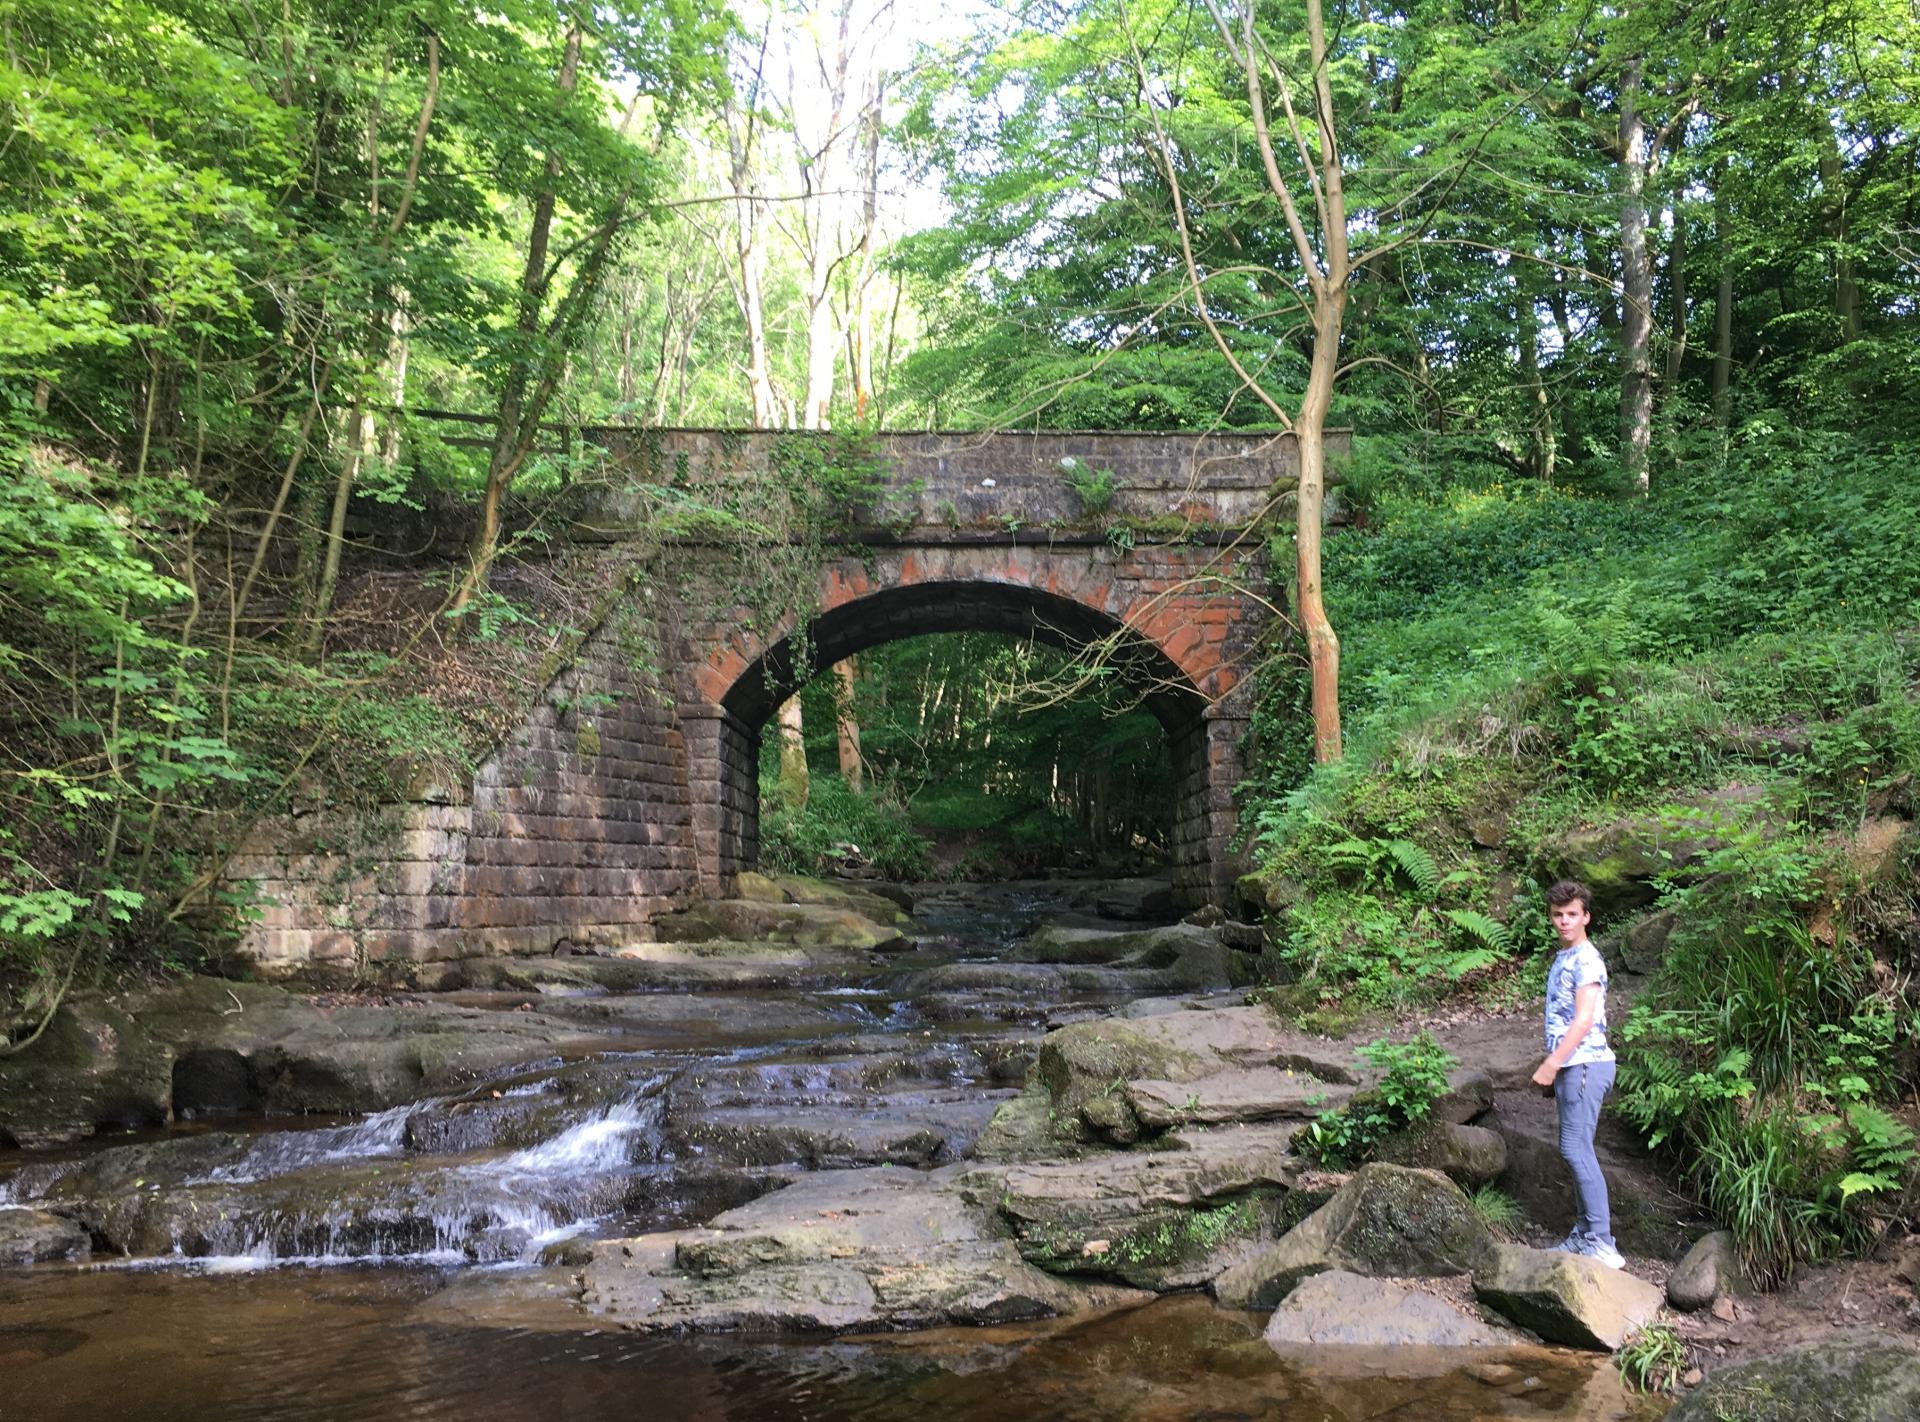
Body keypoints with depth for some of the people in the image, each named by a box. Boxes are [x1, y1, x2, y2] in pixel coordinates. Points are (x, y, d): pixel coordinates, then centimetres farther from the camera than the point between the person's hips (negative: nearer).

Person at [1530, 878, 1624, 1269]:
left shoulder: (1587, 960, -13)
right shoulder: (1562, 959, 16)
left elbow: (1584, 1020, -19)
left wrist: (1550, 1064, -20)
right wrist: (1554, 1065, 20)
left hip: (1585, 1063, -10)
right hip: (1570, 1066, 10)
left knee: (1576, 1148, -12)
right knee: (1576, 1149, 12)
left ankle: (1602, 1243, -11)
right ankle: (1584, 1233, 19)